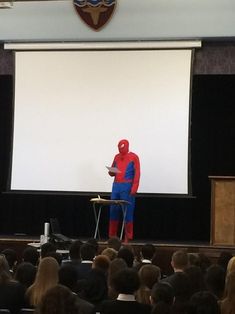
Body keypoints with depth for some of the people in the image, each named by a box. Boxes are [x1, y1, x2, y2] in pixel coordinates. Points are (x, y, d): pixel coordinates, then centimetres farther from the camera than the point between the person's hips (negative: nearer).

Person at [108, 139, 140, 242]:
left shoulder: (133, 157, 0)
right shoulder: (117, 157, 16)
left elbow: (137, 173, -6)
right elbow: (112, 172, 22)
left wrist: (134, 188, -15)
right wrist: (111, 172, -3)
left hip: (127, 187, -5)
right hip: (116, 186, 5)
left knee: (128, 212, -4)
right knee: (113, 211, 3)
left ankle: (127, 237, -1)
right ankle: (112, 236, 9)